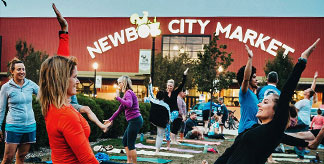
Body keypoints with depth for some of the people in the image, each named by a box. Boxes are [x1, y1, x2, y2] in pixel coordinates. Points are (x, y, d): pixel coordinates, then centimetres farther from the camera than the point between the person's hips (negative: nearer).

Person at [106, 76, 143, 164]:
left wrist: (118, 98, -21)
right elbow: (120, 109, 23)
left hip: (135, 120, -10)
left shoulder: (128, 93, -11)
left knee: (130, 144, -3)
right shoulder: (127, 93, 17)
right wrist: (110, 119, 27)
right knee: (125, 141, 18)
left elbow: (129, 104, -32)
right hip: (133, 121, 10)